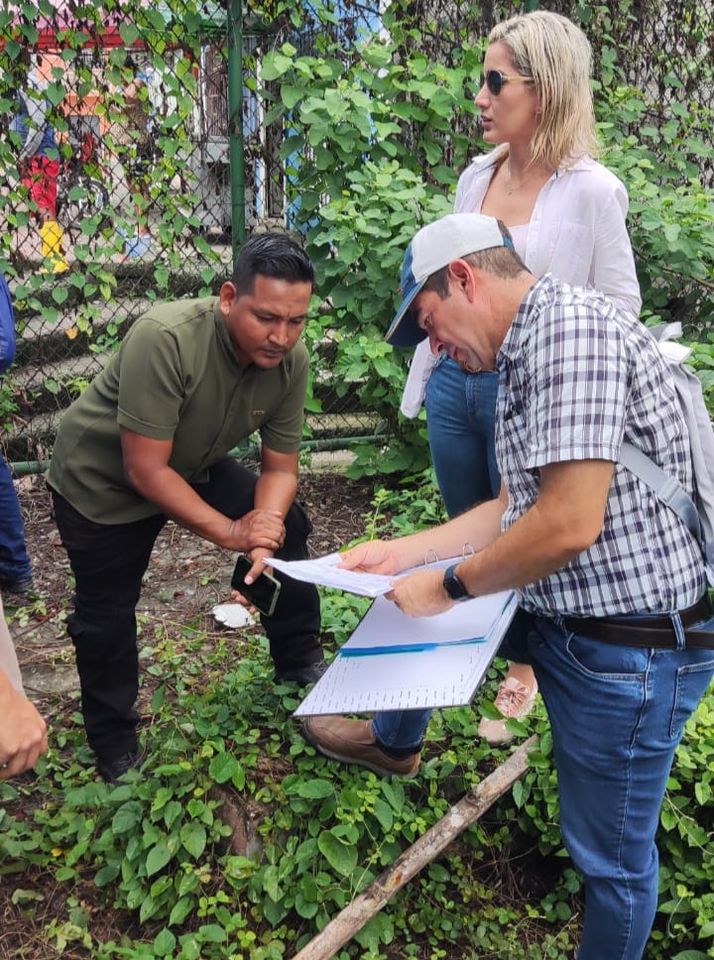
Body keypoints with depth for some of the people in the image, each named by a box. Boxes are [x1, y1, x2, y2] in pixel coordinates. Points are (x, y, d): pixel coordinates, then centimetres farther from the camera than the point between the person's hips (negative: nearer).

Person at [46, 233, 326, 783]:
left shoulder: (291, 360, -20)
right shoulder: (166, 340, -38)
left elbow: (280, 467, -11)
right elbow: (145, 471, -35)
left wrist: (267, 523, -31)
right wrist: (230, 531, -30)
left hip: (194, 465, 5)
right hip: (102, 480, -5)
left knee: (288, 526, 0)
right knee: (106, 614, 4)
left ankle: (299, 662, 20)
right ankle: (114, 746, 28)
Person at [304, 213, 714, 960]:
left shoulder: (571, 326, -21)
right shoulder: (523, 357, 10)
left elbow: (569, 522, -28)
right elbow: (512, 508, 15)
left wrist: (447, 586, -15)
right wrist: (399, 553, 12)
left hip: (629, 649, -10)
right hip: (558, 614, 10)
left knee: (611, 852, 9)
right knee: (411, 597, 21)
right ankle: (393, 743, 46)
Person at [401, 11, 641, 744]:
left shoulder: (592, 192, -13)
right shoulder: (476, 175, 5)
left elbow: (619, 307, -7)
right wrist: (427, 376, 14)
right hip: (455, 381, 6)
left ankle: (522, 672, 34)